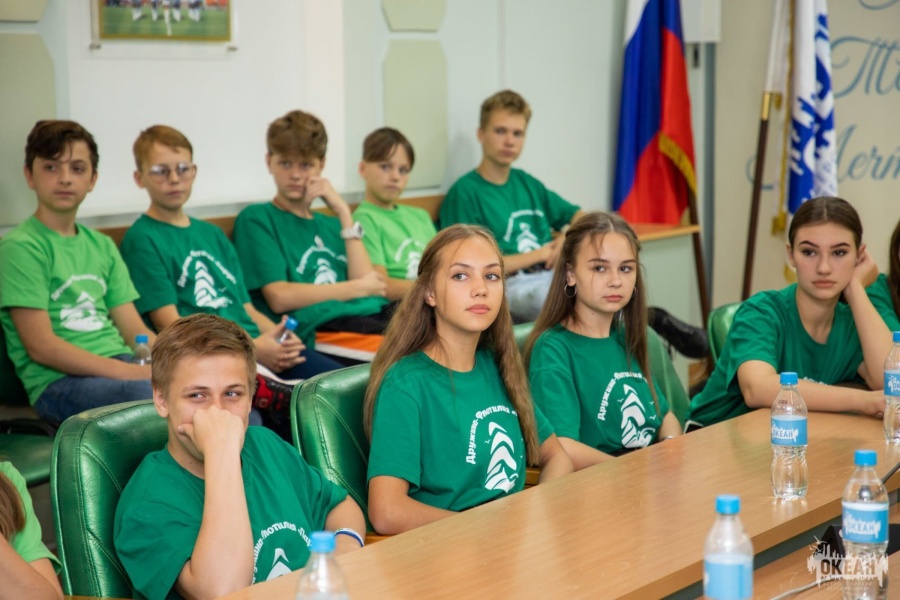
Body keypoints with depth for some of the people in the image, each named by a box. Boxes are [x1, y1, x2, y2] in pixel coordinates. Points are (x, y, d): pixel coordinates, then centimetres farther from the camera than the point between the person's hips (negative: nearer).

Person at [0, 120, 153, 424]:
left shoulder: (102, 246, 19)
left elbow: (135, 331, 14)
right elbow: (41, 347, -10)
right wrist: (130, 373, -18)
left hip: (121, 364, 7)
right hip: (57, 381, -6)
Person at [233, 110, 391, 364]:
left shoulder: (330, 225, 27)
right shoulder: (256, 219, 9)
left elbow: (365, 279, 10)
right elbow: (280, 298, -4)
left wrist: (343, 213, 9)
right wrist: (358, 287, 3)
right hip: (319, 327, -6)